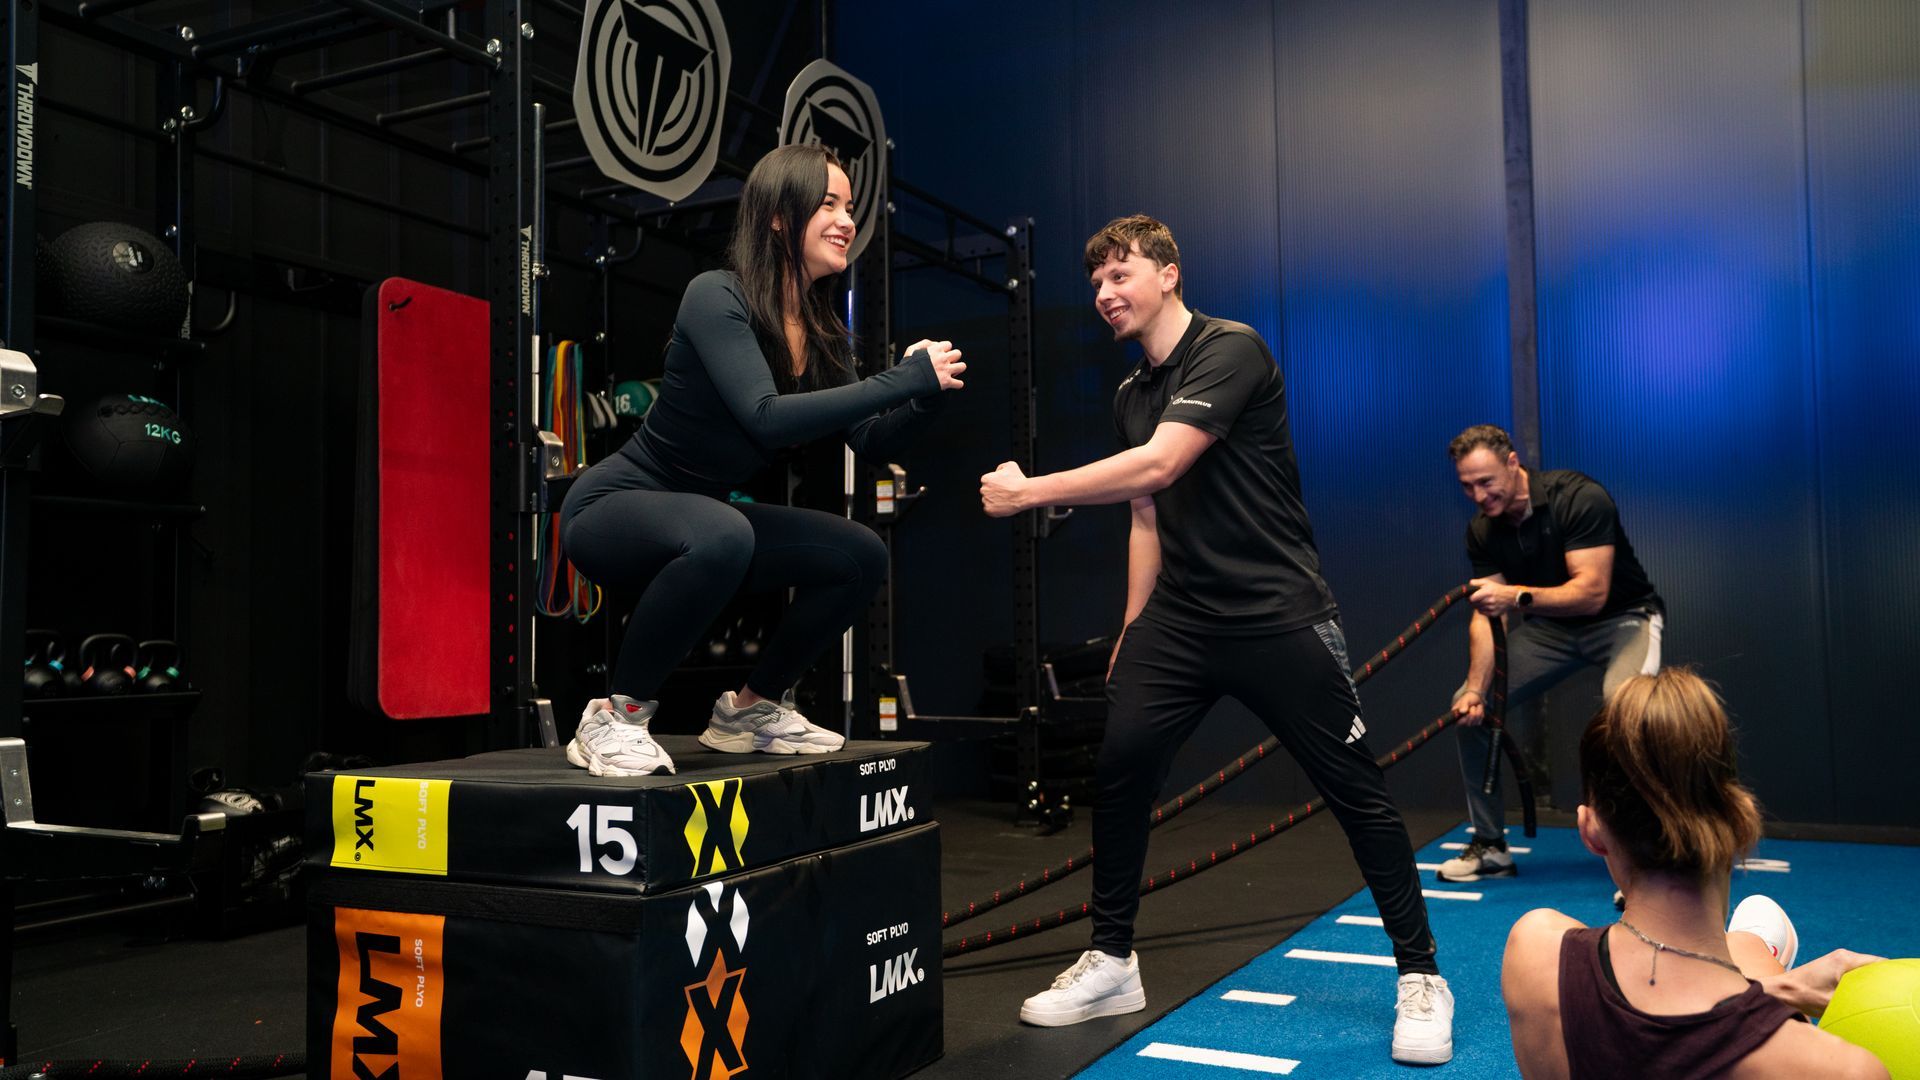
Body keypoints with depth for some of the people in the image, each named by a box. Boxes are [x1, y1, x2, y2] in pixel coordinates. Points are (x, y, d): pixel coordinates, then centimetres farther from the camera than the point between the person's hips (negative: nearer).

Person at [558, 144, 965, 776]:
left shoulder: (821, 331, 3)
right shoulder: (717, 298, -20)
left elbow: (871, 445, 4)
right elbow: (767, 418, -33)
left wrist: (925, 396, -15)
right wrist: (903, 380, -31)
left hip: (700, 519, 8)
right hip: (612, 509, -8)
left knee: (861, 557, -2)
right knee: (720, 535, -39)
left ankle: (751, 708, 14)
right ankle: (616, 718, -19)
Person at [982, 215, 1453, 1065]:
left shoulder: (1230, 349, -13)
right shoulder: (1131, 394, 12)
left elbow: (1159, 466, -25)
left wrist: (1027, 493, -22)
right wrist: (1131, 629, 14)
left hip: (1277, 615, -6)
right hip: (1179, 617, 7)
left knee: (1356, 790, -1)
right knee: (1118, 767, -3)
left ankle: (1420, 976, 16)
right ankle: (1110, 963, 14)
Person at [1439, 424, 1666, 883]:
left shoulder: (1579, 497, -26)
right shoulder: (1482, 531, -8)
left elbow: (1592, 593, -33)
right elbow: (1486, 614, -11)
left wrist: (1518, 597, -48)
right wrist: (1477, 687, -24)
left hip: (1620, 618, -6)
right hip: (1550, 626, 6)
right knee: (1469, 705, -5)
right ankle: (1490, 846, 9)